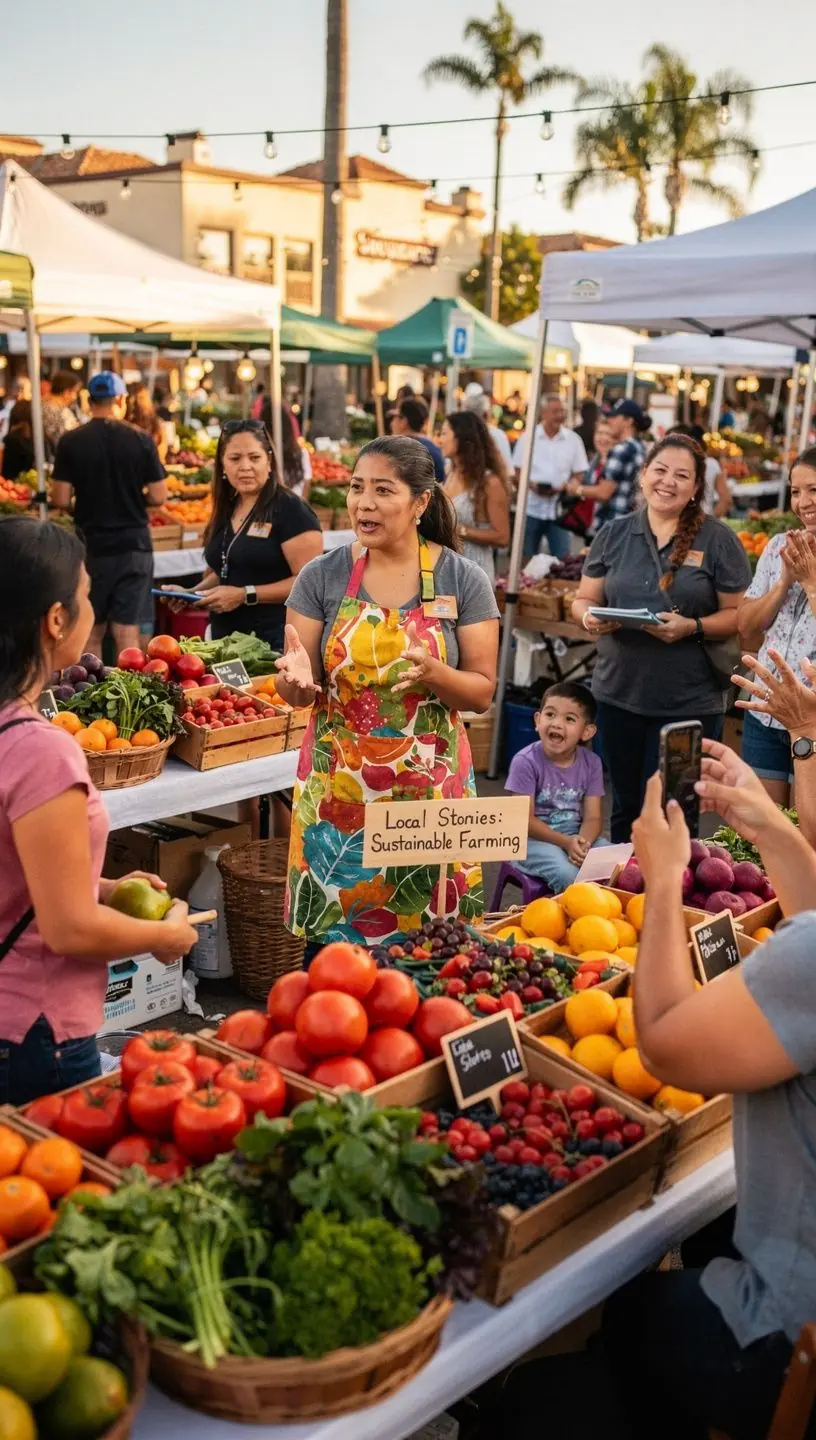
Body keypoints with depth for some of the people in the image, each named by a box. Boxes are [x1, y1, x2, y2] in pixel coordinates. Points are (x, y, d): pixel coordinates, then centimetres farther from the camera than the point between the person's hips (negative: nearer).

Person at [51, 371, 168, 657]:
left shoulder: (71, 442, -6)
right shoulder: (141, 440, -5)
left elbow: (61, 500, -8)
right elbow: (158, 497, -5)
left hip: (91, 547, 0)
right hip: (134, 546, 0)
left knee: (91, 633, 12)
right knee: (127, 631, 5)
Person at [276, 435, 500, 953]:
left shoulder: (464, 580, -2)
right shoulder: (322, 576, 0)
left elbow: (482, 692, -2)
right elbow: (297, 691, 3)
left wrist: (433, 674, -22)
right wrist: (295, 676, -20)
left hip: (429, 792, 0)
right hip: (337, 791, 1)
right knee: (330, 939, 4)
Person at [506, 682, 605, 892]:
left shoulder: (591, 763, -1)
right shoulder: (525, 762, -14)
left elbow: (592, 817, -3)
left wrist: (582, 844, -25)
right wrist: (566, 842, -25)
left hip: (577, 836, 4)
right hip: (535, 838, -4)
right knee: (569, 875, -30)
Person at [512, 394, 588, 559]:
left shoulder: (573, 440, 4)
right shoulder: (527, 438, 2)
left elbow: (579, 474, 6)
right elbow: (517, 473, 4)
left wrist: (564, 487, -14)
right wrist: (531, 484, -15)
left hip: (559, 510, 0)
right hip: (531, 508, 0)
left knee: (562, 558, -5)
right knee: (526, 559, 6)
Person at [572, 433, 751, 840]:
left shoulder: (717, 540, -3)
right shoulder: (614, 533, 6)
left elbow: (738, 615, -3)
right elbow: (583, 600, 9)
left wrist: (692, 627, -21)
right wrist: (590, 617, -13)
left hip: (690, 701, -3)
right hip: (619, 695, 3)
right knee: (626, 807, 16)